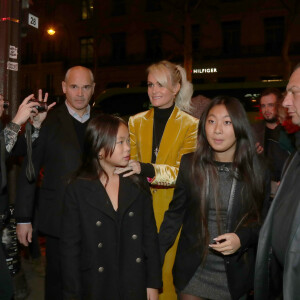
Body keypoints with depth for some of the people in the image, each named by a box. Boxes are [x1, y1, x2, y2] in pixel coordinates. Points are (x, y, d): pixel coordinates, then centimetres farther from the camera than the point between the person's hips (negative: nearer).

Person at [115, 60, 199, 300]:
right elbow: (131, 164, 10)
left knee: (167, 269, 1)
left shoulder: (190, 125, -3)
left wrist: (146, 169, -25)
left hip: (171, 209, -3)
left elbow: (184, 171, -11)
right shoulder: (136, 121, 8)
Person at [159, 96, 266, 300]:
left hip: (234, 274, 0)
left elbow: (263, 220, 0)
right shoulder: (190, 164, -7)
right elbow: (175, 213, 0)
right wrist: (155, 256, -4)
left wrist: (242, 238, -18)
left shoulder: (255, 170, -9)